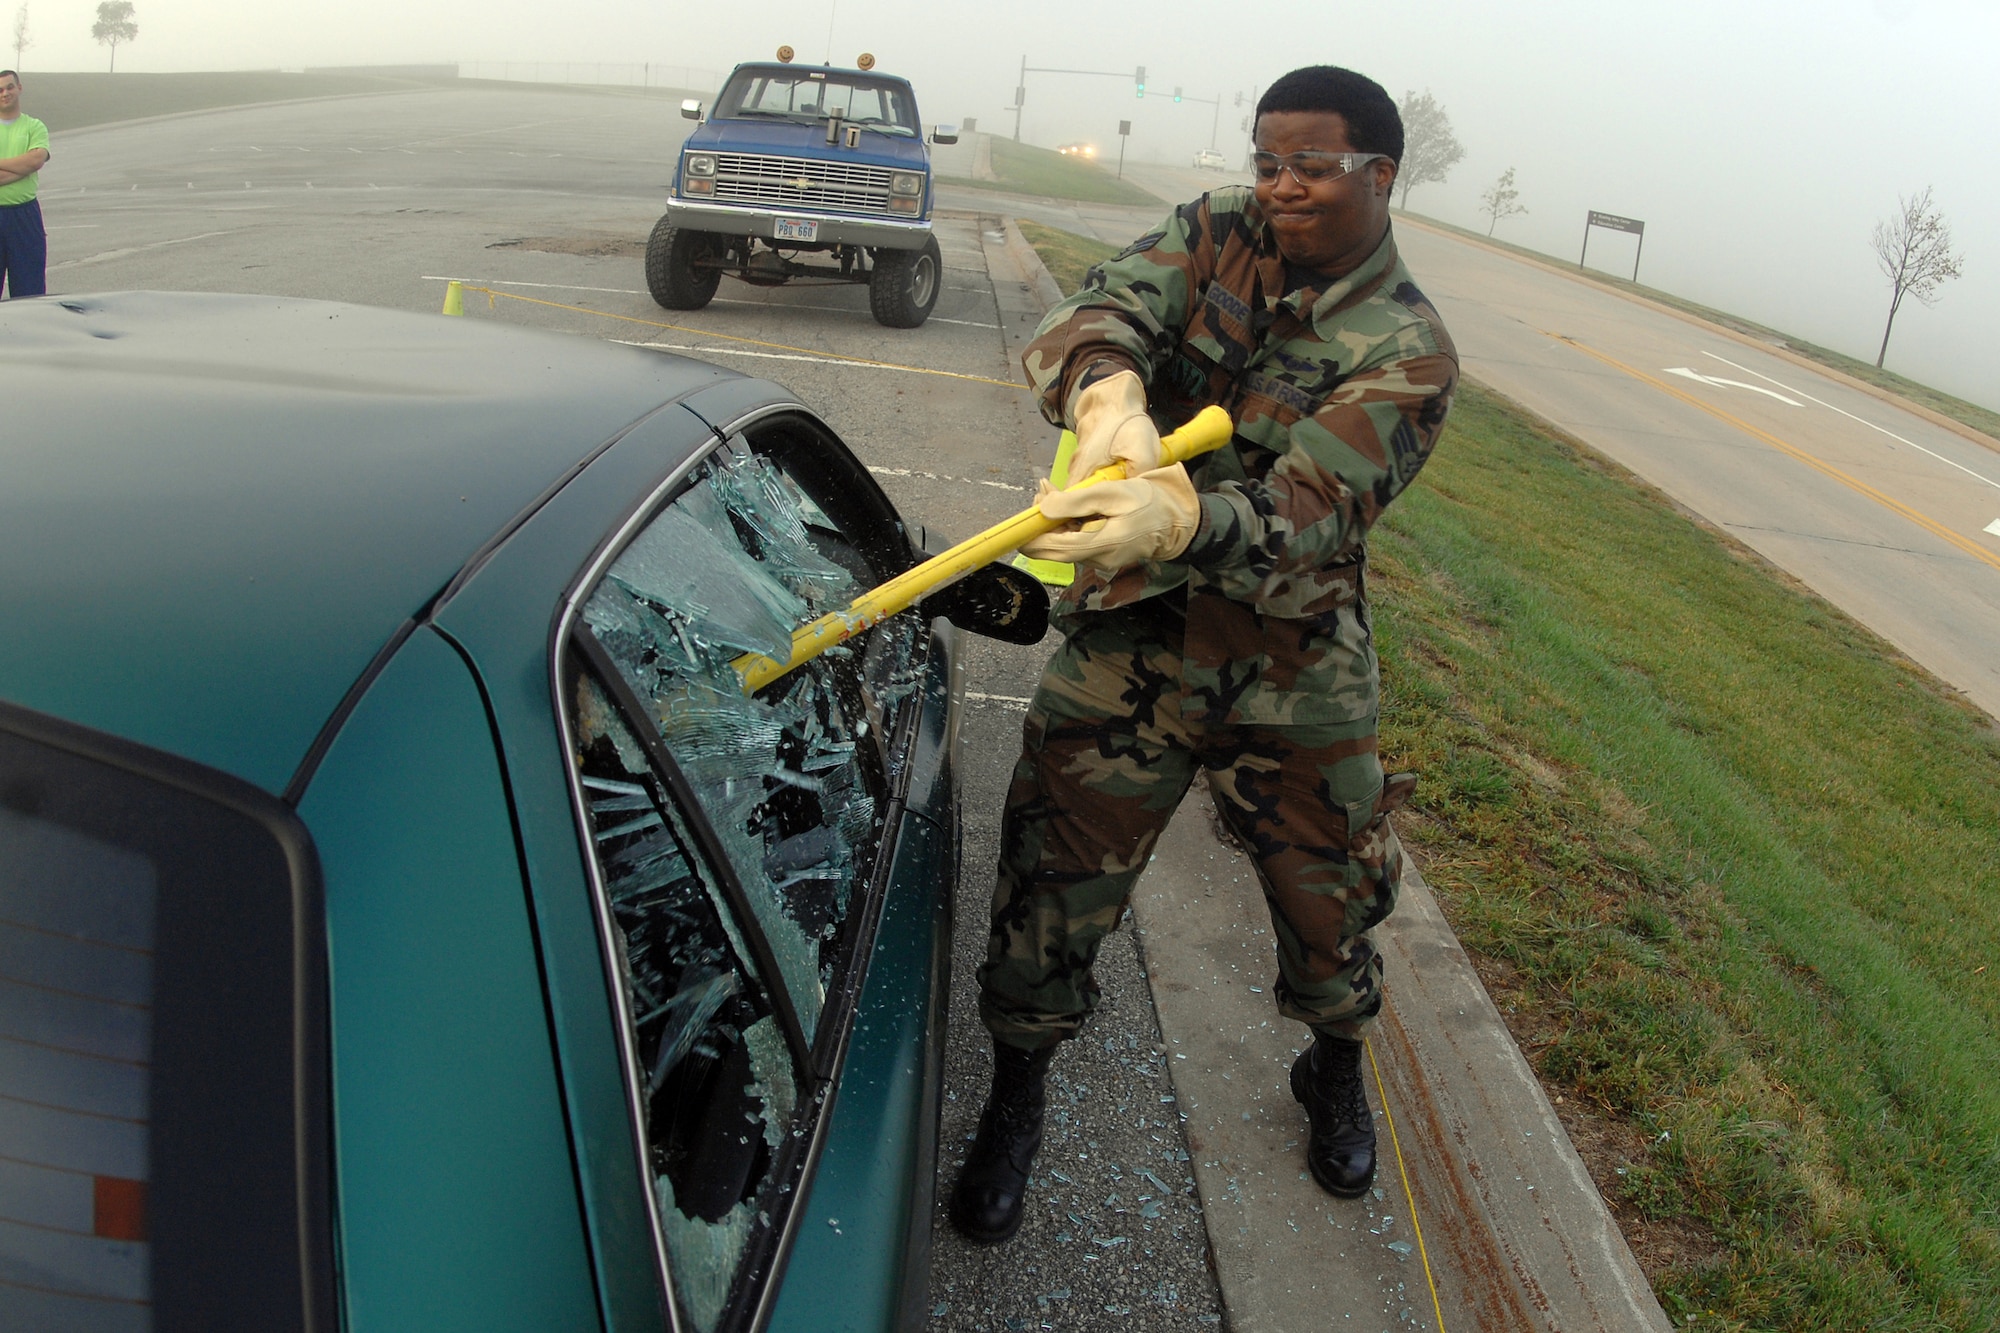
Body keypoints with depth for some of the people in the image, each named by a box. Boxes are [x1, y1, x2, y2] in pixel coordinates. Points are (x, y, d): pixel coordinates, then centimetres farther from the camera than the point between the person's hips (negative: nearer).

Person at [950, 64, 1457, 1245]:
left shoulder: (1407, 352, -12)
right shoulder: (1217, 235, -2)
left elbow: (1306, 514, -27)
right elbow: (1095, 314, -20)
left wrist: (1179, 520, -49)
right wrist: (1110, 389, -46)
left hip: (1297, 672, -1)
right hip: (1130, 645, 1)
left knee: (1329, 894, 15)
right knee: (1054, 887, 3)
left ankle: (1336, 1072, 48)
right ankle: (1017, 1102, 30)